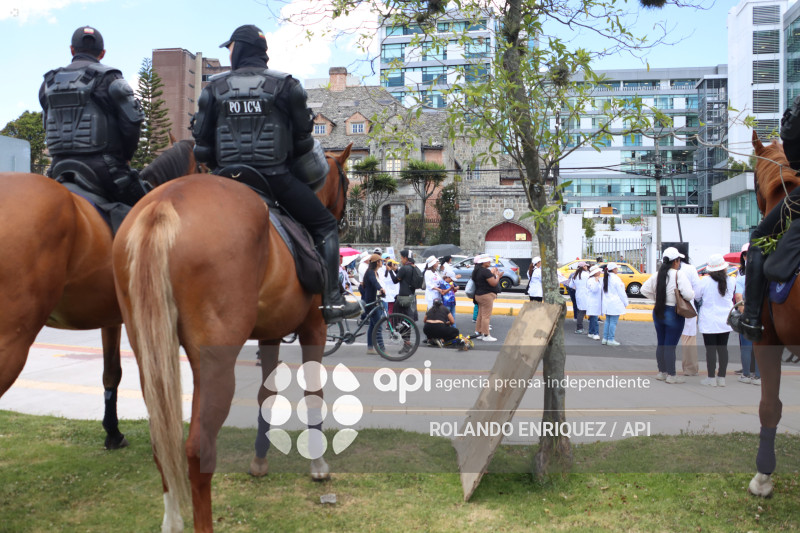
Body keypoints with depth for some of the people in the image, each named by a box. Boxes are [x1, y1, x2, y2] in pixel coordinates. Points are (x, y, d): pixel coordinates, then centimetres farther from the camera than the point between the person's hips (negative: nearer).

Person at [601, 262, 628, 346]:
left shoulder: (605, 278, 11)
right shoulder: (615, 279, -13)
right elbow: (621, 292, -11)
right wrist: (625, 302, -1)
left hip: (607, 304, 8)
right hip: (615, 304, -8)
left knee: (607, 321, 13)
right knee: (613, 322, -4)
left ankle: (605, 338, 14)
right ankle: (611, 340, -3)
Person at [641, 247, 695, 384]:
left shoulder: (658, 275, 3)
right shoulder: (679, 275, -16)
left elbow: (644, 289, 7)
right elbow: (688, 295, -24)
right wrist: (692, 295, -3)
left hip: (658, 312, 6)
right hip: (674, 314, -6)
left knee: (661, 344, 14)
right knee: (670, 345, -2)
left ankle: (661, 372, 24)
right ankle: (671, 375, 5)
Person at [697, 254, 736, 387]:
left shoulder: (705, 281, -13)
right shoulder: (731, 281, -4)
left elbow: (696, 297, -2)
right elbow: (731, 297, 10)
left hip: (709, 321, -3)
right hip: (725, 320, 4)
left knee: (710, 348, 1)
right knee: (722, 348, 10)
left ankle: (711, 378, 5)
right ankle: (721, 377, 15)